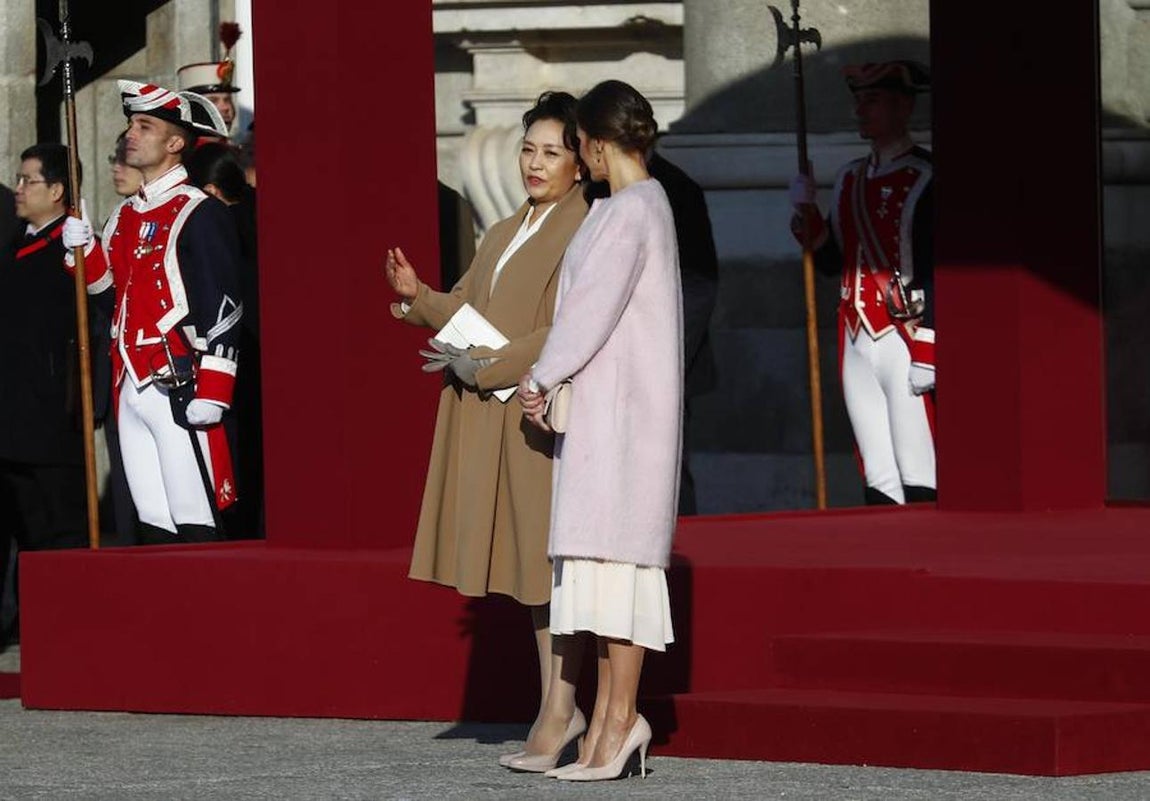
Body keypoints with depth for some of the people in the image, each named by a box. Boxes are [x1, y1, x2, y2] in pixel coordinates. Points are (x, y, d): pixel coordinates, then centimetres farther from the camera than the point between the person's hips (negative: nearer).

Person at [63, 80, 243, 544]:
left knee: (194, 524, -7)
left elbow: (222, 309, -12)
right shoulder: (124, 217, 17)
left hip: (179, 387, -8)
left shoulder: (199, 214, -8)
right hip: (131, 388, 8)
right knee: (153, 523, 10)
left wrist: (210, 395, -18)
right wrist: (83, 249, 4)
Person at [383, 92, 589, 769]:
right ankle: (564, 706, 14)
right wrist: (416, 296, -3)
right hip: (486, 421, 8)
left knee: (547, 565, -7)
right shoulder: (505, 235, 21)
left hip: (538, 417, -8)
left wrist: (486, 368, -14)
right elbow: (465, 311, 17)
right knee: (530, 564, 9)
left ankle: (551, 721, -5)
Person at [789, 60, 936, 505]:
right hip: (857, 343, 7)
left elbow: (938, 271, -11)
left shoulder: (924, 180, -6)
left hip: (904, 339, -7)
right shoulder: (850, 179, 16)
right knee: (879, 483, 8)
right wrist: (809, 222, 2)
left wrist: (926, 351, -16)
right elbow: (834, 263, 20)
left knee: (919, 483, -8)